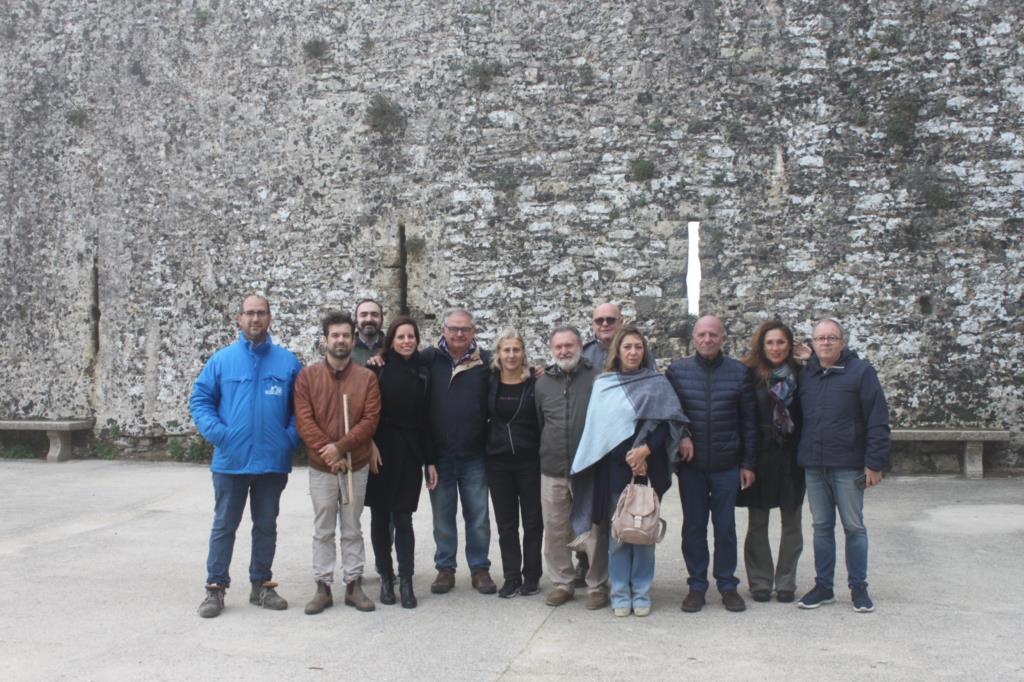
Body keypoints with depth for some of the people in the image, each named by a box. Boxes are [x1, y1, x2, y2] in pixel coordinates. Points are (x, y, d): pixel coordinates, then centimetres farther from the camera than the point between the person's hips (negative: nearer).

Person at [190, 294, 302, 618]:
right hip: (231, 461, -1)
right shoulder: (221, 359, 1)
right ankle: (215, 588, 17)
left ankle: (261, 585, 25)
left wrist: (291, 436, -8)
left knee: (266, 526, 13)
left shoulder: (287, 361, 3)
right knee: (224, 526, 7)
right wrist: (217, 433, -11)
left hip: (273, 462, 1)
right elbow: (200, 400, 2)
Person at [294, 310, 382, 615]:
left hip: (356, 466, 0)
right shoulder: (307, 376, 1)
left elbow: (370, 420, -7)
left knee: (352, 529, 10)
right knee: (323, 530, 7)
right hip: (321, 467, 0)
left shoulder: (367, 378, 1)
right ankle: (323, 587, 14)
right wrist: (326, 452, -15)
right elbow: (304, 421, -7)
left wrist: (340, 447, -16)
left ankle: (353, 585, 17)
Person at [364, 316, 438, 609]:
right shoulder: (378, 368, -3)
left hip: (409, 453, 1)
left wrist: (430, 460, 6)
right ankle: (386, 578, 17)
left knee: (403, 518, 0)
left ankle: (406, 582, 5)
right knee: (380, 516, 6)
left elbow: (426, 419, 8)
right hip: (379, 451, -1)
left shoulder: (422, 372, 7)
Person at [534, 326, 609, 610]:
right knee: (555, 530, 10)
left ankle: (597, 586, 16)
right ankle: (563, 583, 24)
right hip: (553, 471, 4)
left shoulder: (597, 378, -3)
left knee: (596, 530, 3)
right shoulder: (543, 383, 9)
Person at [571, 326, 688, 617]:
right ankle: (620, 595, 13)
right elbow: (600, 428, 3)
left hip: (648, 468, 0)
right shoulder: (603, 385, 6)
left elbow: (672, 421, -1)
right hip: (614, 468, 0)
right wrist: (628, 457, -6)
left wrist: (645, 450, -12)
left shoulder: (657, 383, 5)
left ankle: (641, 594, 15)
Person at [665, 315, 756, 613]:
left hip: (727, 465, 0)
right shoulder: (677, 370, 1)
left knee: (725, 527, 8)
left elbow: (749, 422, 3)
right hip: (690, 465, 1)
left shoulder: (739, 372, 0)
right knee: (693, 527, 8)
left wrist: (748, 463, 1)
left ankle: (728, 585, 20)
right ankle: (696, 585, 19)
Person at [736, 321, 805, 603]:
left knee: (791, 523, 8)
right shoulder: (749, 375, -3)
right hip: (760, 459, -1)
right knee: (757, 524, 6)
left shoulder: (800, 375, 1)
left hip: (792, 459, 1)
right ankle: (760, 582, 18)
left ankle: (786, 583, 20)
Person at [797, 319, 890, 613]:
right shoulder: (805, 375, 9)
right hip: (813, 466, 4)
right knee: (821, 527, 11)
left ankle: (858, 587, 17)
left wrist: (875, 463, -12)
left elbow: (877, 420, -8)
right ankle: (823, 586, 20)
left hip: (848, 466, -4)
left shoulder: (860, 371, -5)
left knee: (854, 527, 5)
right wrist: (799, 456, 6)